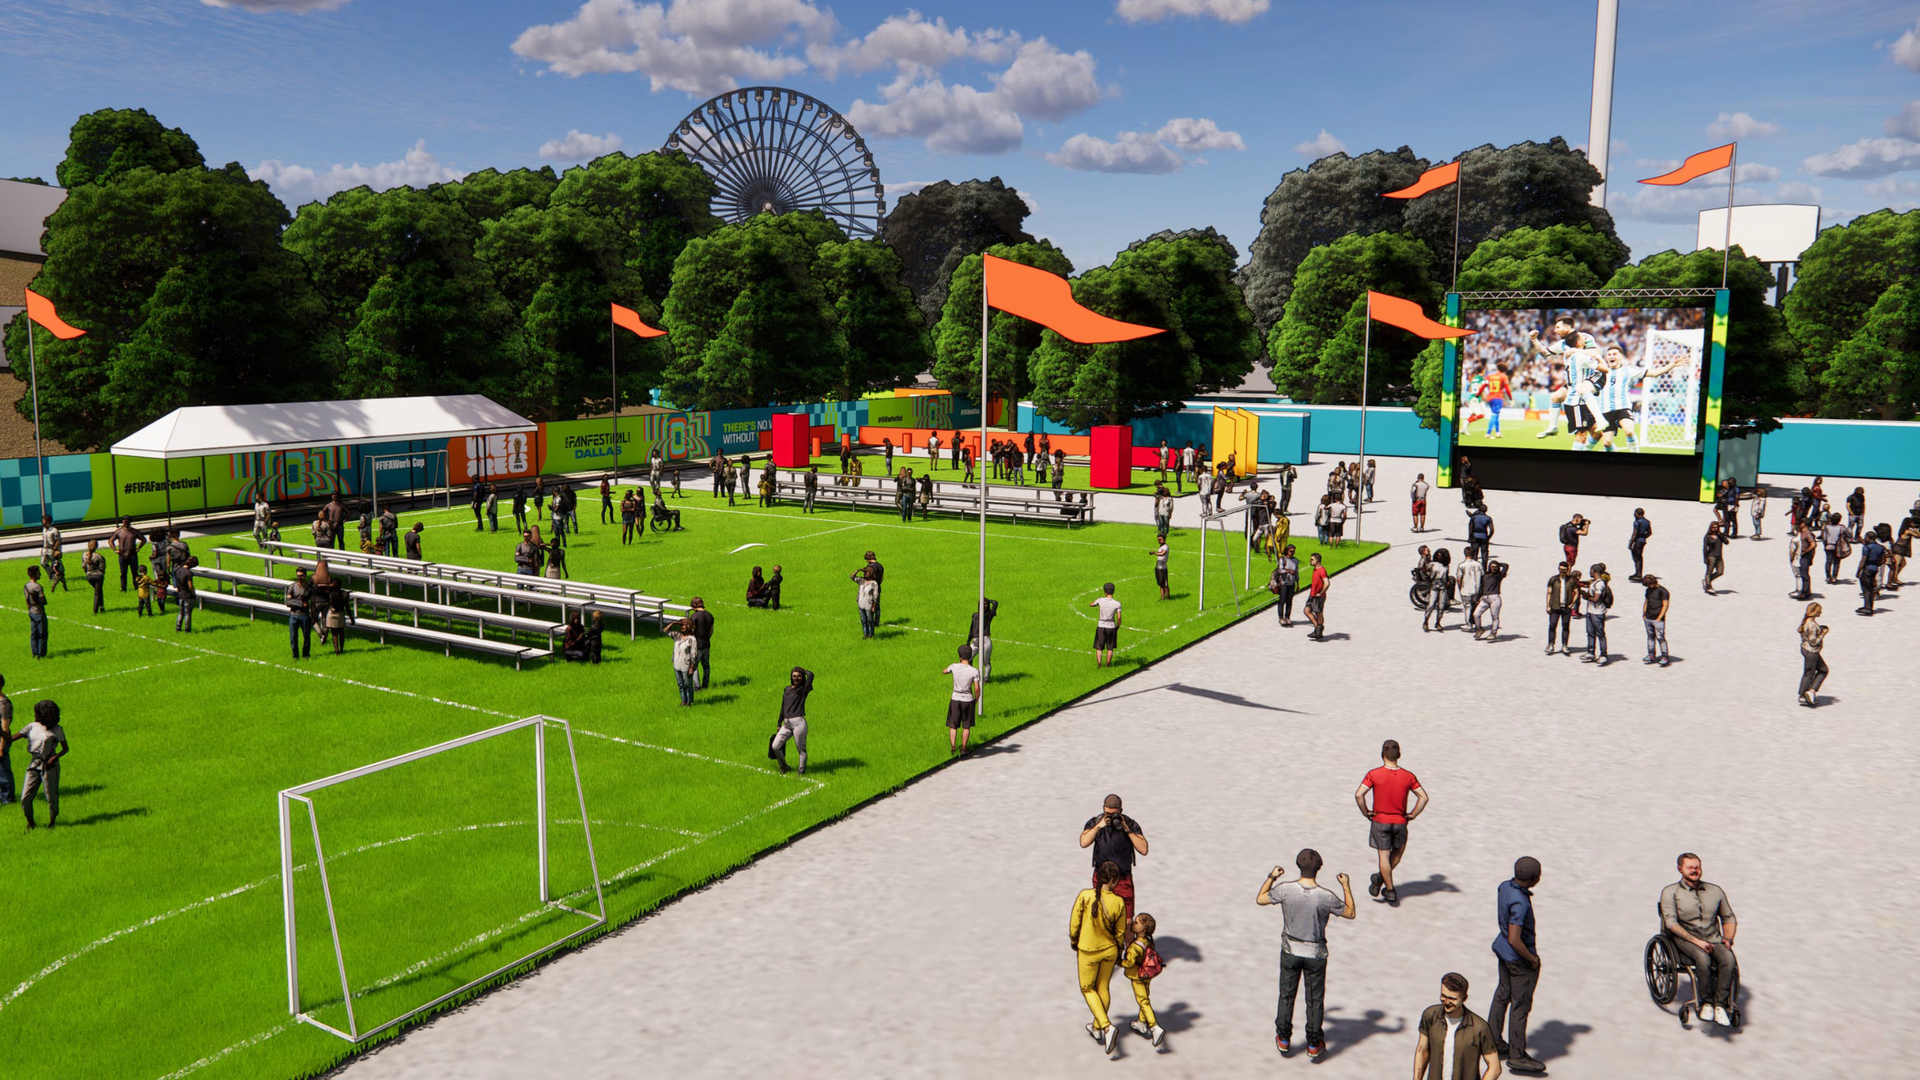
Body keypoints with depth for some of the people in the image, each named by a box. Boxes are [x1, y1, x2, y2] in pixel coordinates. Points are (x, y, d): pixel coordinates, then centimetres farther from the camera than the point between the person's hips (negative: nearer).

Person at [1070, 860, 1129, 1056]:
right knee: (1103, 988, 21)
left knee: (1088, 989, 16)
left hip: (1088, 951, -3)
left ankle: (1107, 1027, -1)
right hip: (1109, 951, 3)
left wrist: (1074, 943, 7)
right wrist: (1118, 955, 14)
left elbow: (1074, 924, -13)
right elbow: (1120, 932, -3)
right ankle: (1097, 1028, 36)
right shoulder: (1119, 902, -16)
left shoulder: (1085, 896, -23)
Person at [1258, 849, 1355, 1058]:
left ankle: (1283, 1040, 30)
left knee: (1286, 995, 18)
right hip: (1315, 954, -1)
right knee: (1315, 999, 15)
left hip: (1290, 951, 1)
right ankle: (1314, 1045, 27)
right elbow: (1350, 913, -3)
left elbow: (1260, 899, -2)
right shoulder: (1326, 897, -21)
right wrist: (1346, 886, 6)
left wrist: (1271, 877, 11)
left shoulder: (1285, 890, -19)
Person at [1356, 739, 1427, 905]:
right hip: (1400, 822, 2)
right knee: (1398, 850, 24)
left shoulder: (1373, 774, -12)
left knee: (1384, 855, 6)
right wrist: (1412, 815, 2)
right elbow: (1423, 797, -7)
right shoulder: (1408, 776, -5)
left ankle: (1390, 890, 7)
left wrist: (1365, 812, -5)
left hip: (1380, 821, -2)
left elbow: (1358, 794, -19)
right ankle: (1381, 877, 15)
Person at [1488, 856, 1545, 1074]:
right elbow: (1514, 940, -31)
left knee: (1502, 995, 21)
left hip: (1503, 950, 9)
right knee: (1520, 1005, 4)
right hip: (1519, 958, -9)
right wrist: (1532, 958, -16)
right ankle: (1517, 1056, 14)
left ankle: (1492, 1041, 34)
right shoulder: (1520, 903, -32)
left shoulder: (1505, 886, -5)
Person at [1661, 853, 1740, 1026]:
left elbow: (1729, 918, 23)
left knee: (1729, 959, -31)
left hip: (1714, 939, 3)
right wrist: (1696, 941, -17)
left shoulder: (1715, 891, 17)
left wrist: (1727, 938, 3)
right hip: (1685, 940, -3)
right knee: (1703, 959, -35)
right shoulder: (1670, 892, 5)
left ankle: (1720, 1005, -27)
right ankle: (1705, 1003, -19)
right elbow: (1671, 922, -5)